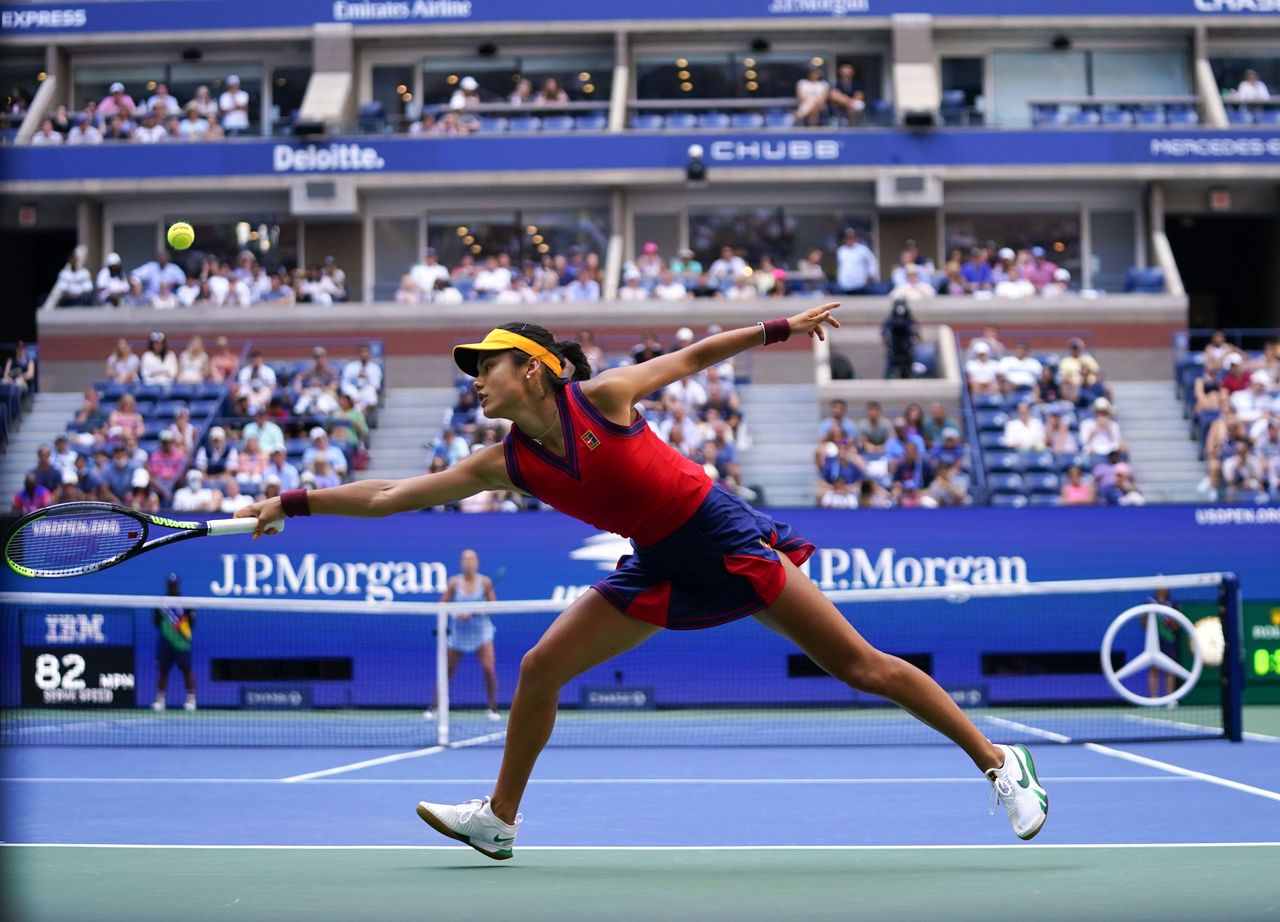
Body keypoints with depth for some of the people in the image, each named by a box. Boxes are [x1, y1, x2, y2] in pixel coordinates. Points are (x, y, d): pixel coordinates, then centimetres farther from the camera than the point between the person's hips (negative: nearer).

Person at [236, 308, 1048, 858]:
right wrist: (292, 504, -2)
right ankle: (500, 819, 15)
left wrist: (780, 328, -6)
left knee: (858, 664, -6)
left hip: (724, 539, -6)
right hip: (660, 568, 6)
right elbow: (388, 495, 0)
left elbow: (691, 357, -4)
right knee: (541, 668, -1)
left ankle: (997, 760, 2)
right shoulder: (507, 464, -3)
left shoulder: (599, 397, -17)